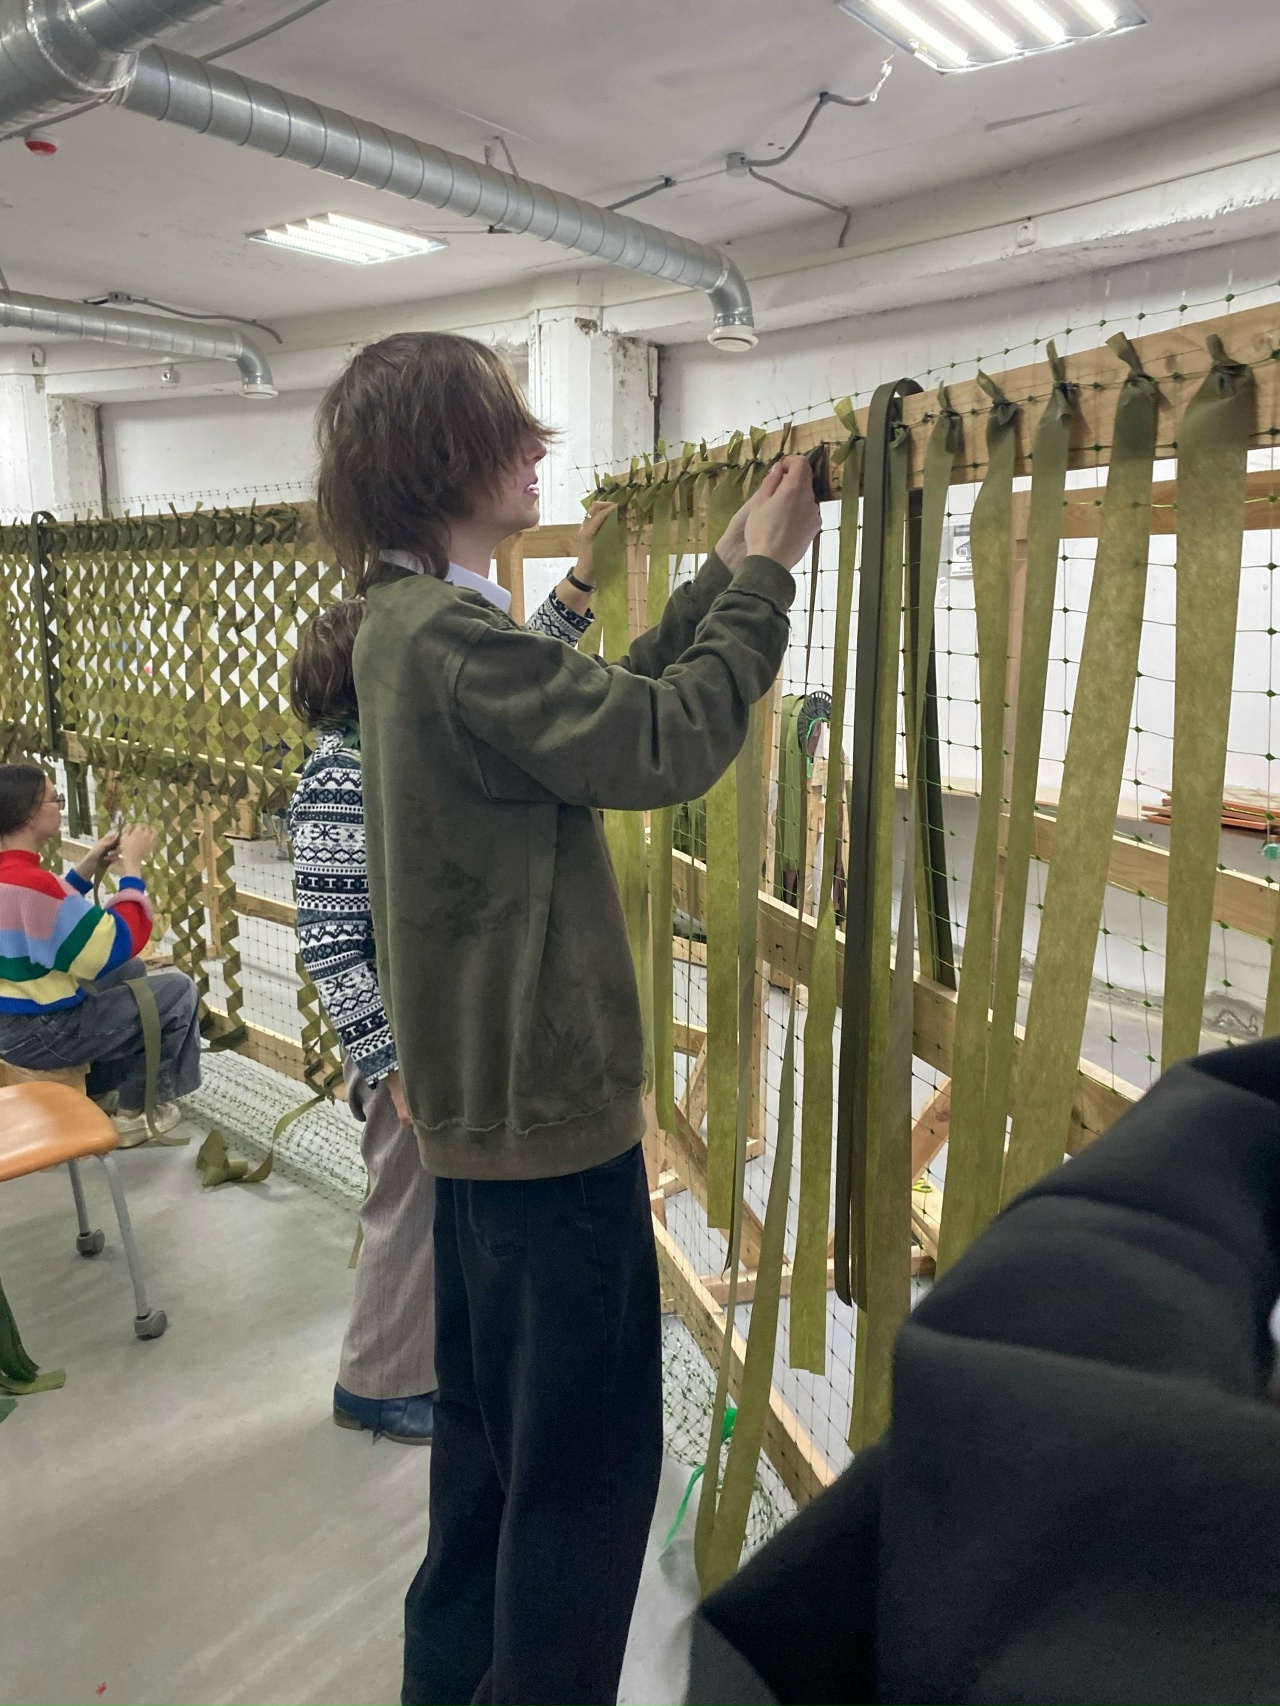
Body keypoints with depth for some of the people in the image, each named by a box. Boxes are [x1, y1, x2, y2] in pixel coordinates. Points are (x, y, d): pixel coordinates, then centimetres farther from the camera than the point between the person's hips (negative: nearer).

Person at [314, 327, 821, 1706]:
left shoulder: (405, 621, 8)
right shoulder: (450, 637, -22)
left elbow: (604, 706, 10)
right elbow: (667, 745, -22)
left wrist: (718, 582, 7)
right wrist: (760, 580, -9)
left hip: (479, 1085, 10)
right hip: (546, 1094, -10)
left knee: (494, 1406, 25)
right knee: (590, 1442, 8)